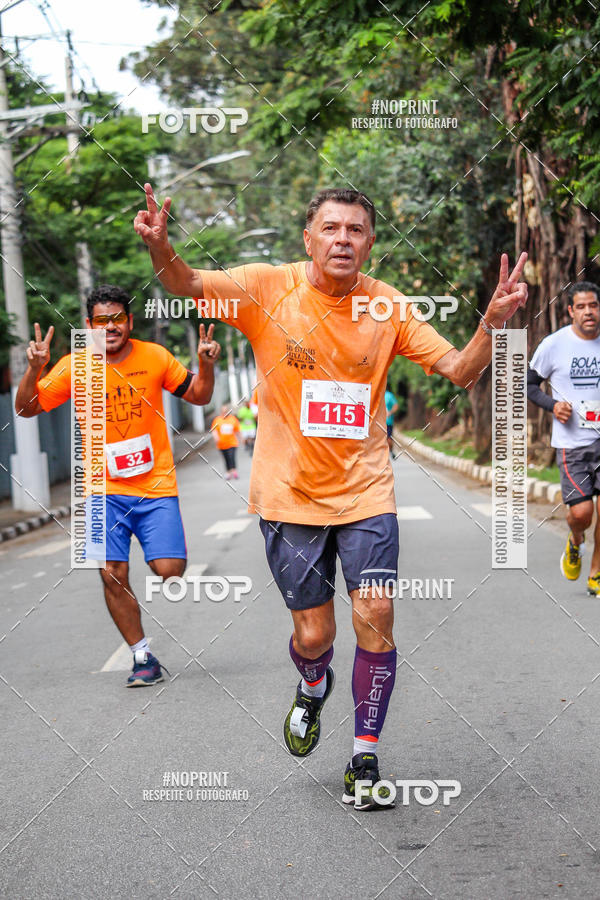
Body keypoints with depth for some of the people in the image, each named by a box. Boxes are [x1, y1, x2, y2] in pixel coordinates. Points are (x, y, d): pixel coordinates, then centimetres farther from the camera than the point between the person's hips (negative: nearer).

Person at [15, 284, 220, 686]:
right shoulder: (74, 366, -4)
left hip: (156, 486, 0)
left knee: (169, 570, -12)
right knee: (113, 574, -6)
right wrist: (35, 369, -20)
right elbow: (26, 408, -3)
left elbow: (199, 396, 10)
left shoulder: (155, 357, -2)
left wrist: (207, 364, -9)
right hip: (105, 490, 0)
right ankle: (144, 658, 10)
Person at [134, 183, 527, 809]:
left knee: (376, 617, -9)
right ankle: (313, 688, 42)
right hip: (289, 493, -1)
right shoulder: (269, 288, -8)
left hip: (364, 492, 1)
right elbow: (187, 285, -19)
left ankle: (364, 759, 11)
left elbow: (459, 371, -3)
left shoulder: (388, 306, -3)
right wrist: (161, 249, -41)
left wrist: (493, 322, -22)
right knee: (313, 634, 3)